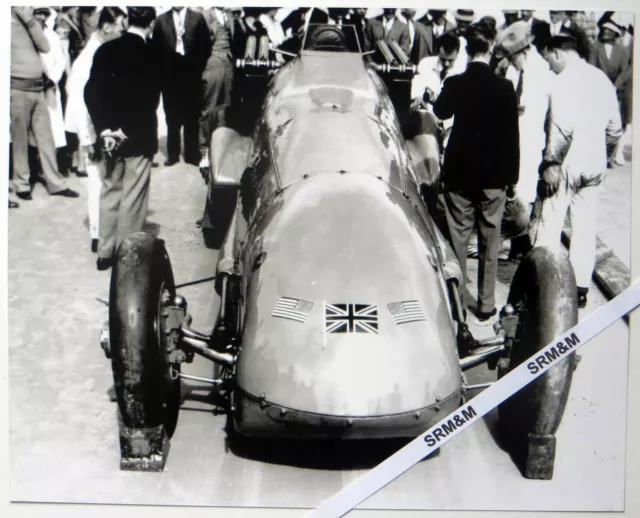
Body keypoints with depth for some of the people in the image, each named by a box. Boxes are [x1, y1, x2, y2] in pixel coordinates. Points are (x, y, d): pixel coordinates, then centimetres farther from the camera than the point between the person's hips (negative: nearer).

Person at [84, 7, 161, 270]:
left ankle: (105, 252, 20)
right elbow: (151, 101, -16)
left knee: (109, 193, 14)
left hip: (110, 133, 5)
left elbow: (91, 92, -3)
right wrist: (126, 131, -11)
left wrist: (104, 128, -6)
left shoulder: (106, 50, 3)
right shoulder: (152, 55, -11)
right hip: (139, 137, -5)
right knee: (133, 198, 2)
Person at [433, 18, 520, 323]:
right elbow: (512, 135, -5)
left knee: (458, 240, 10)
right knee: (489, 244, 8)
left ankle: (458, 300, 17)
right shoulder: (504, 87, -9)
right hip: (494, 175, -1)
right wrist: (512, 175, 3)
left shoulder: (454, 84, -6)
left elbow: (440, 112, 15)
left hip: (459, 173, 1)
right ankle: (486, 306, 15)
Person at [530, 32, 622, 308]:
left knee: (548, 226, 3)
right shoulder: (601, 78, 8)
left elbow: (562, 127, -22)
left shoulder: (565, 80, -13)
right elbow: (615, 128, 12)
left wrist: (551, 163, -17)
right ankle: (580, 288, 18)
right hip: (594, 165, 7)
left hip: (566, 165, -7)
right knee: (585, 226, 11)